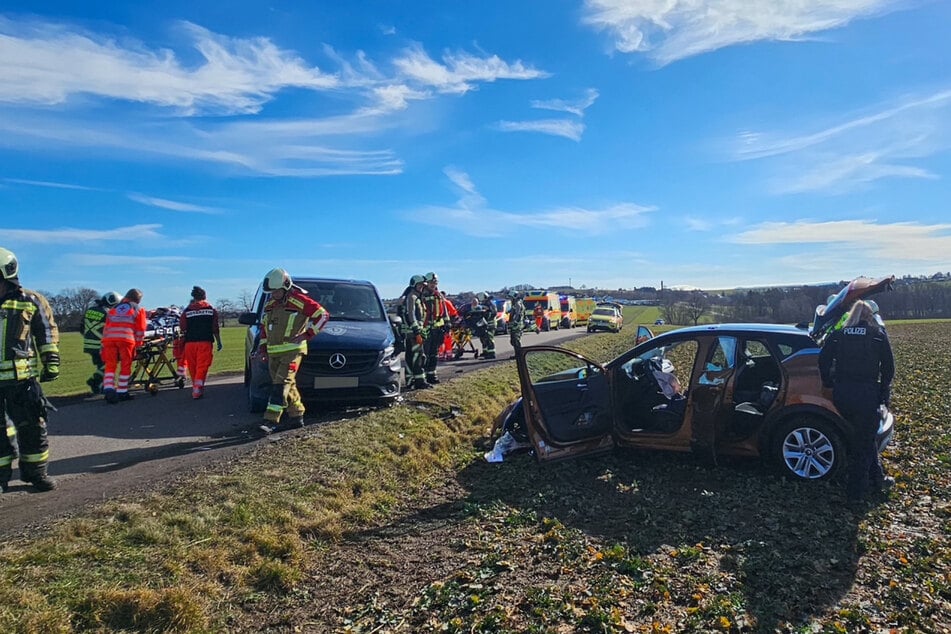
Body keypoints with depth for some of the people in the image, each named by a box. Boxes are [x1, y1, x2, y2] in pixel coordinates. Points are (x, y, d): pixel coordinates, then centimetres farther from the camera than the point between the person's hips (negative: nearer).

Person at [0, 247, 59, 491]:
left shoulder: (30, 302, -2)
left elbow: (48, 331, 5)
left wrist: (51, 361, 1)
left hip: (22, 379, -2)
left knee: (32, 428, 6)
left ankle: (35, 472, 20)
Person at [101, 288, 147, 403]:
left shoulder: (113, 309, 28)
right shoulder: (138, 309, 17)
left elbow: (106, 327, 24)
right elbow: (141, 329, 12)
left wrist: (104, 346, 24)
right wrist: (138, 344, 18)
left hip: (109, 338, 3)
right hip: (126, 339, -3)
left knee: (110, 366, 8)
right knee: (126, 366, 7)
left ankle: (108, 390, -7)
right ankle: (122, 393, 11)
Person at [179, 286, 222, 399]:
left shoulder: (187, 310, 4)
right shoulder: (211, 309, 3)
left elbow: (182, 328, 3)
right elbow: (215, 328, 3)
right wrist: (219, 342, 12)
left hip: (190, 342, 2)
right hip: (205, 342, -2)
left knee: (192, 366, 13)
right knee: (202, 366, -4)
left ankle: (196, 388, 24)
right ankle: (197, 390, -16)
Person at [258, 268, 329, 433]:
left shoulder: (298, 300, -10)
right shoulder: (270, 304, 13)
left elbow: (323, 315, -9)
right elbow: (263, 325, 27)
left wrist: (306, 334, -12)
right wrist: (263, 345, 18)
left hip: (292, 350, -7)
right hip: (273, 352, 7)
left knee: (282, 383, -15)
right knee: (288, 385, 11)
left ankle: (271, 420, -19)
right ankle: (296, 417, 20)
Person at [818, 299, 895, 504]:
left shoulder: (838, 335, 7)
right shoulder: (878, 335, 2)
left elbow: (823, 359, 1)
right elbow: (888, 366, 2)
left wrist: (829, 383, 14)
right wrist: (884, 391, 14)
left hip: (841, 394, 3)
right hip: (867, 394, -3)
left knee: (864, 436, 23)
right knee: (864, 442, 8)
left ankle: (877, 479, 35)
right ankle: (856, 491, 13)